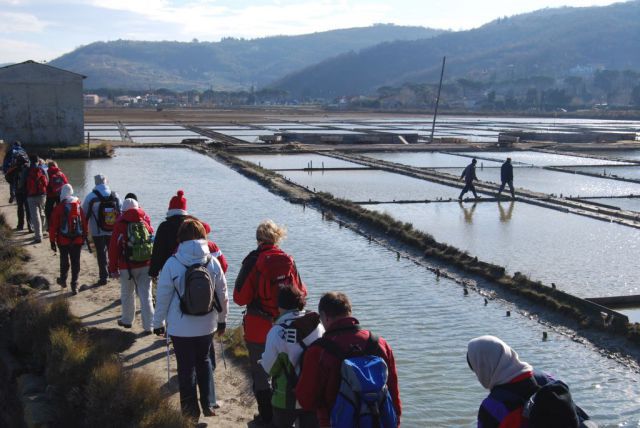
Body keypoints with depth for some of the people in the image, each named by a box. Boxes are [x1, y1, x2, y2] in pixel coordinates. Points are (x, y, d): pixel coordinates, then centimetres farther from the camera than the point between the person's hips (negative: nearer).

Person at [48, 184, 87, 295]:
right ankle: (74, 285, 3)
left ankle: (63, 280, 35)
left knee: (64, 261, 18)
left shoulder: (59, 208, -9)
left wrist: (52, 240, 0)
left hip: (63, 240, -2)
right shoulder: (79, 206, 2)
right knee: (75, 262, 5)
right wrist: (84, 236, 20)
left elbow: (53, 226, -7)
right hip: (78, 240, 2)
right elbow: (84, 223, 9)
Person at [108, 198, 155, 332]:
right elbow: (153, 243, 7)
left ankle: (127, 320, 31)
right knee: (146, 295, 3)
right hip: (146, 266, 2)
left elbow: (113, 249, -5)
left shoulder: (120, 226, -6)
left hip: (127, 267, -2)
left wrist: (113, 269, 3)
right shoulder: (146, 224, 2)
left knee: (127, 294, 17)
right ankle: (148, 325, 1)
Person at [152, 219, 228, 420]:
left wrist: (158, 322, 6)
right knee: (204, 361, 23)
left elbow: (163, 297, -8)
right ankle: (209, 404, 25)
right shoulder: (213, 262, -7)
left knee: (186, 368, 11)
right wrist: (222, 319, 17)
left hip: (181, 327, -3)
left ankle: (191, 411, 21)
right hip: (206, 326, 3)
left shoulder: (172, 264, -15)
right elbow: (222, 294, 2)